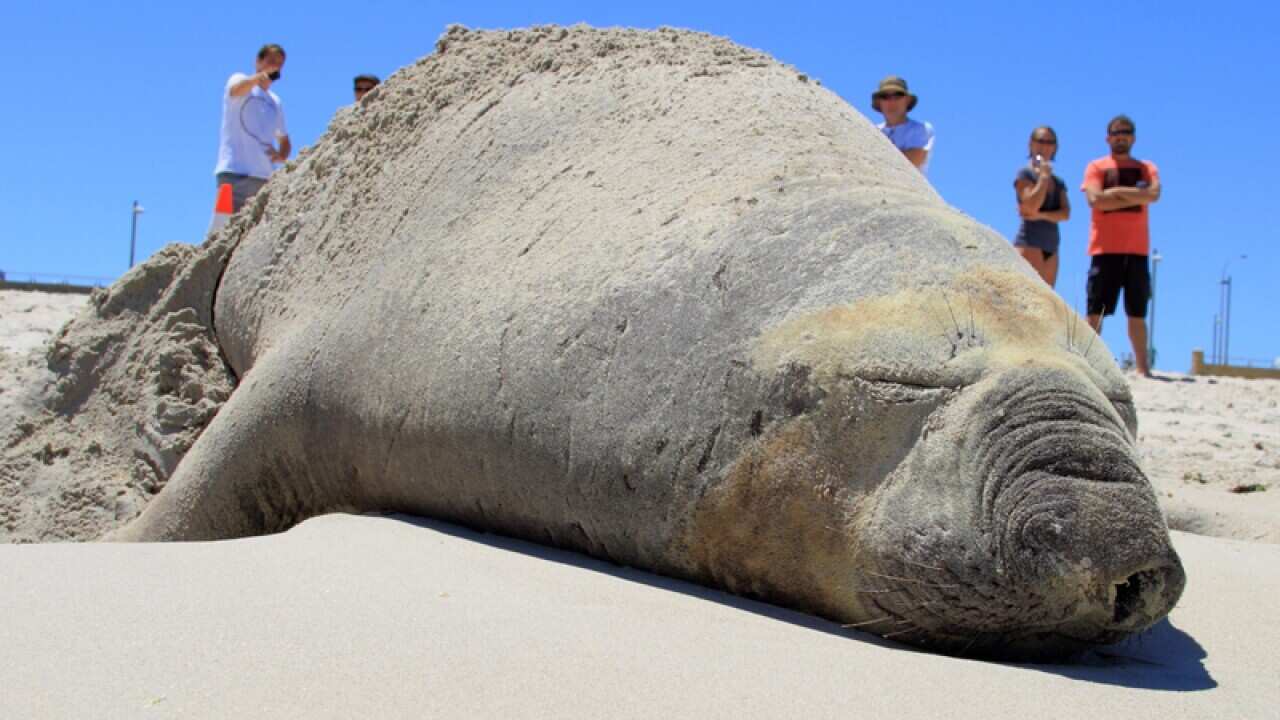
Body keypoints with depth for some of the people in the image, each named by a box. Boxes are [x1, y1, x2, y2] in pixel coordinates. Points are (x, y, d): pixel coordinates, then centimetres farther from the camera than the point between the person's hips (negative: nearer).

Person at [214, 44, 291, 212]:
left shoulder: (276, 102, 23)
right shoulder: (239, 79, 7)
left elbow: (284, 140, 27)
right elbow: (237, 89, -18)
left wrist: (281, 156, 3)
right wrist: (262, 75, -37)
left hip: (265, 178, 6)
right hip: (234, 173, -6)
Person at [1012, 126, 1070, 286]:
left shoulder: (1058, 182, 19)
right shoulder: (1024, 174, 1)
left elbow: (1065, 213, 4)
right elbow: (1031, 206, -14)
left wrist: (1040, 215, -13)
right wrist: (1044, 175, -8)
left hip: (1051, 247, 7)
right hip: (1029, 242, -7)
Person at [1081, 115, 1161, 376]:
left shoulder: (1146, 168, 13)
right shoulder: (1096, 167, 7)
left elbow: (1154, 194, -7)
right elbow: (1095, 200, -10)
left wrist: (1116, 191, -11)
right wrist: (1135, 196, -7)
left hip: (1137, 249, 2)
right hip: (1106, 248, -2)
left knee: (1137, 313, 4)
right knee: (1095, 312, -4)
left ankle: (1142, 368, 6)